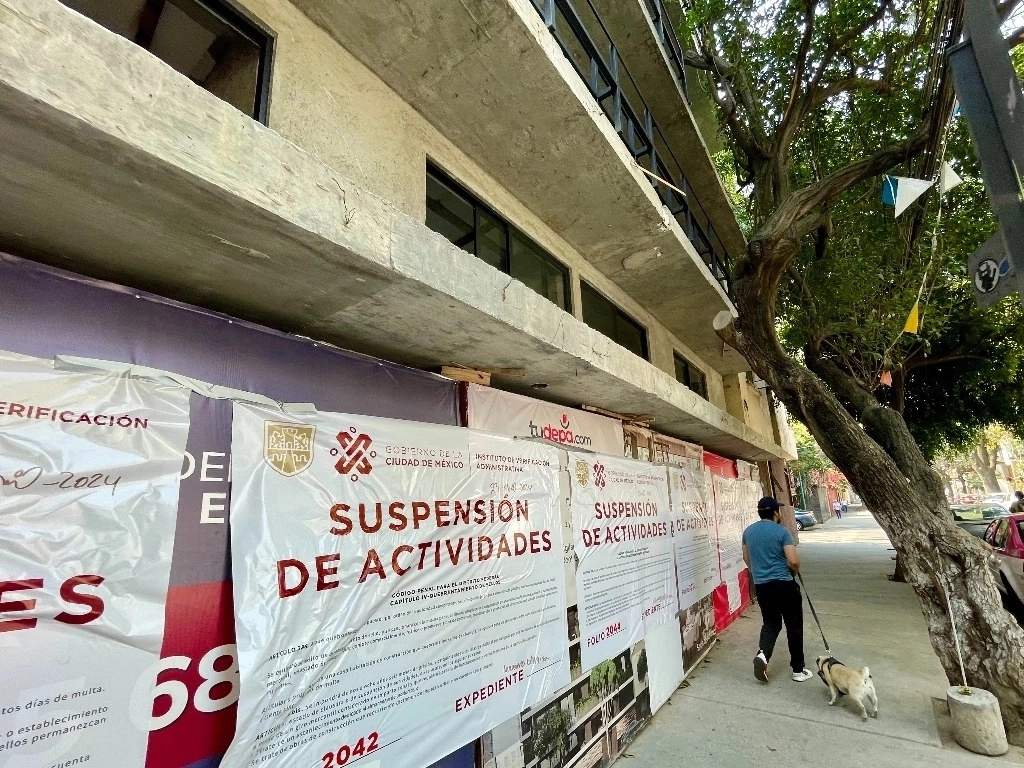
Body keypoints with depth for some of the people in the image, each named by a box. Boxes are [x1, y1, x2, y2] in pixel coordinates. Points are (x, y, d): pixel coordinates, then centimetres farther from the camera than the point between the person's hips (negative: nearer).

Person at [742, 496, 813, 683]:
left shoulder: (748, 531, 5)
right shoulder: (782, 531, -13)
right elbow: (794, 561, -17)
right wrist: (795, 570, 5)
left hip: (760, 585, 5)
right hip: (784, 584, -4)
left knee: (771, 623, 17)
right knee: (794, 625, 11)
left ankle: (763, 654, -6)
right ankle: (798, 669, 20)